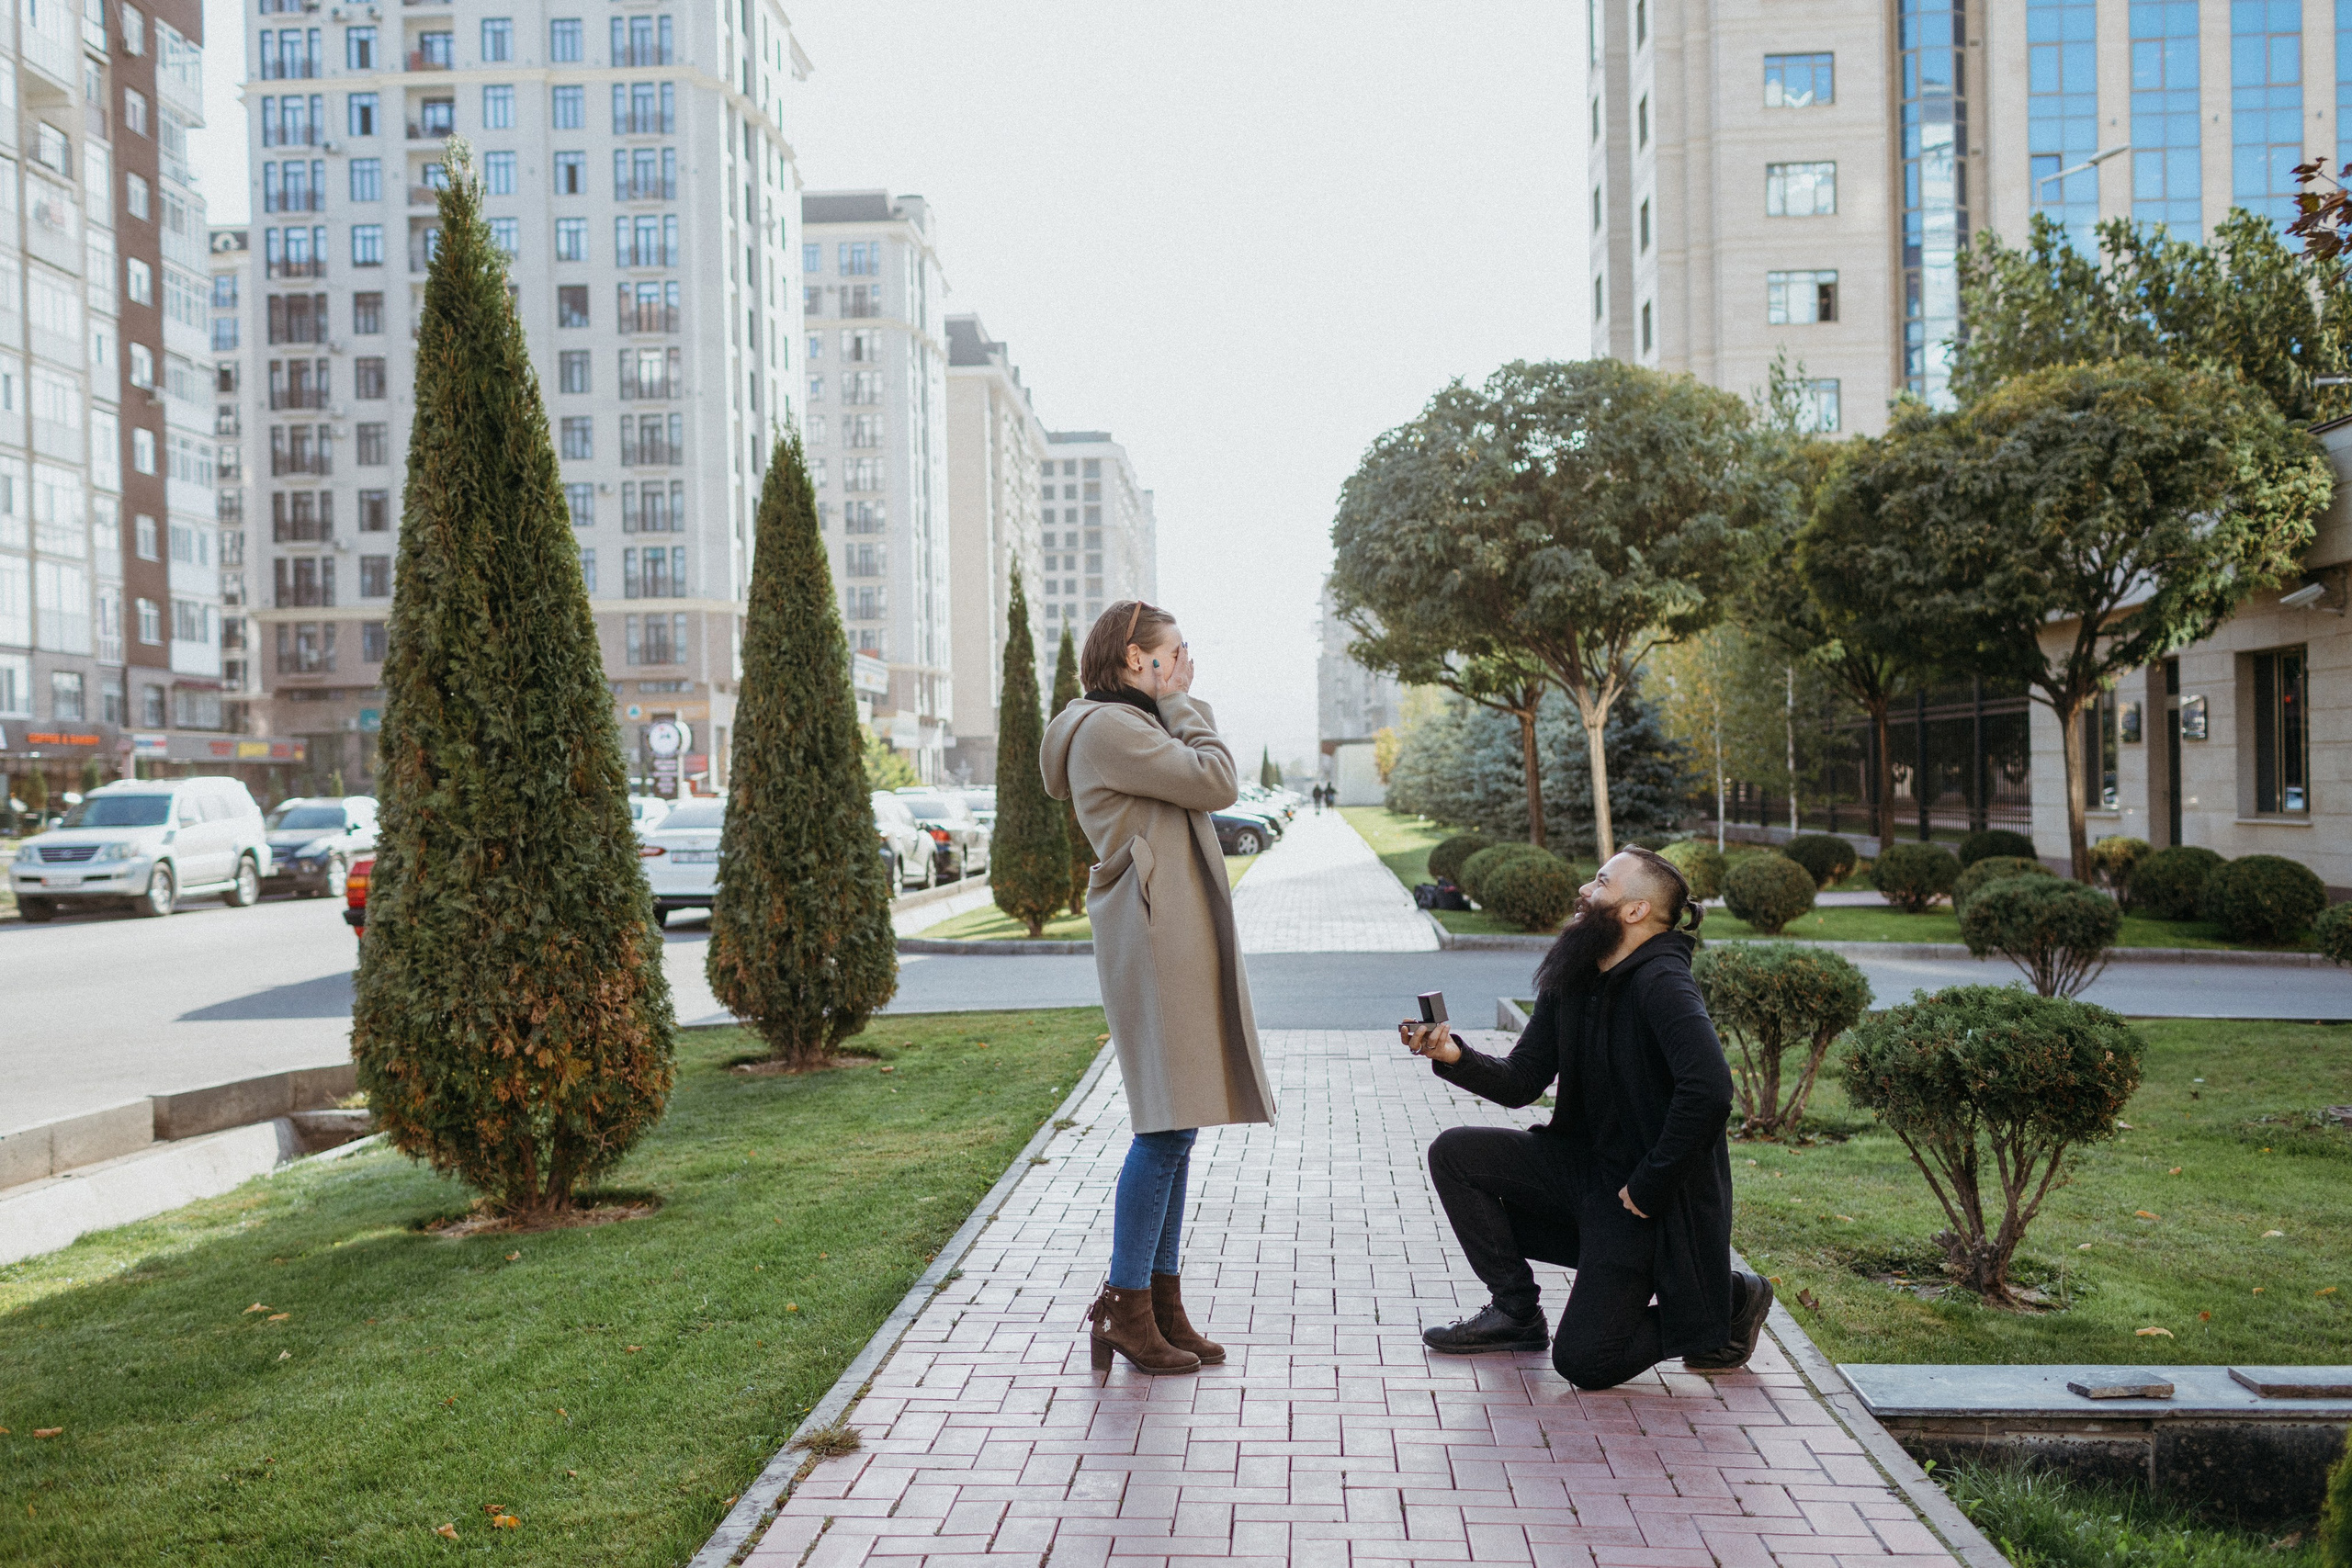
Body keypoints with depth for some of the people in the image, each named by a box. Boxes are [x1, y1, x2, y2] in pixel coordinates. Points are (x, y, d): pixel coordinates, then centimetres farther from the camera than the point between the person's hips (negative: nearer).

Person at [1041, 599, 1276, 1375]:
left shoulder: (1136, 726, 23)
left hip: (1179, 936, 11)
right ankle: (1125, 1307, 1)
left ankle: (1163, 1302, 17)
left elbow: (1210, 782, 18)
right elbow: (1217, 783, -12)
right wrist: (1180, 702, -4)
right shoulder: (1107, 728, -10)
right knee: (1164, 1129, -9)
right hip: (1151, 939, -11)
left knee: (1176, 1126, 10)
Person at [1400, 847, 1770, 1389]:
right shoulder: (1568, 978, 3)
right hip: (1581, 1162, 8)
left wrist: (1648, 1186, -28)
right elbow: (1522, 1082, 4)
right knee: (1455, 1153, -6)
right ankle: (1516, 1311, 9)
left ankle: (1727, 1302, 16)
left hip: (1645, 1197, -8)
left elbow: (1709, 1091, -36)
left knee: (1584, 1361, -7)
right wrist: (1455, 1058, -15)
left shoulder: (1663, 984, -23)